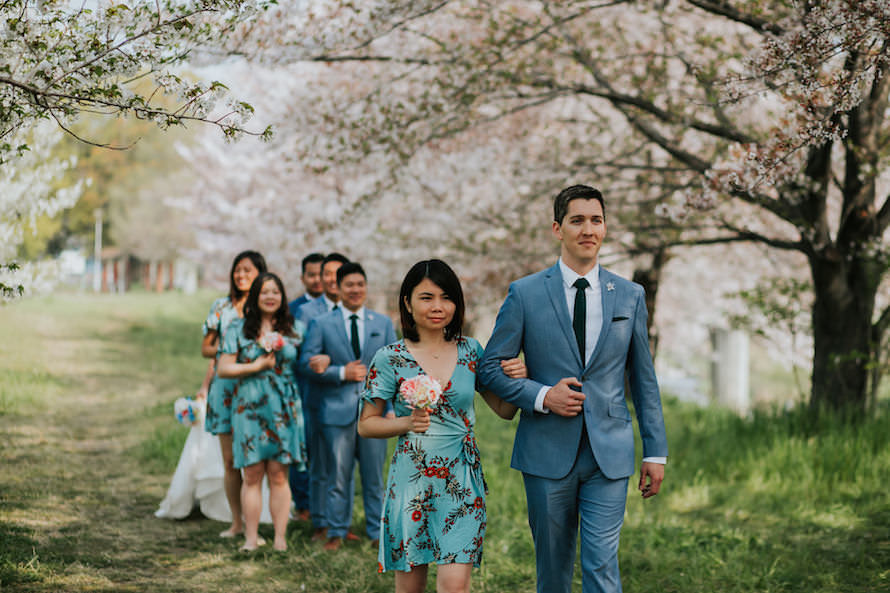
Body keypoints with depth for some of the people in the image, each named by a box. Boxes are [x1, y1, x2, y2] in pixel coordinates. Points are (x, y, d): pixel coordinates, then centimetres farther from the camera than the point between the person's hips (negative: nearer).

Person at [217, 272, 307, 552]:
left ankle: (280, 537, 5)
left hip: (284, 410, 1)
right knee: (252, 476, 1)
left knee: (279, 476, 1)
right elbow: (224, 368, 0)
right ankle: (250, 538, 6)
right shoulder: (239, 329, 4)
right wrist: (257, 366, -9)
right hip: (250, 408, -1)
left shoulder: (294, 328, 9)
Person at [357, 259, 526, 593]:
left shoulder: (470, 351, 5)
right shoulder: (390, 359, -3)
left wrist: (517, 380, -8)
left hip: (462, 482, 1)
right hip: (411, 480, -1)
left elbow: (504, 411, 12)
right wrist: (407, 423, -14)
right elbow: (366, 424, 3)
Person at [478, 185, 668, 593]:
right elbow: (491, 367, 3)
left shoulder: (630, 296, 7)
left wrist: (655, 452, 7)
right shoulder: (525, 294, 0)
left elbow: (644, 378, 10)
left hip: (608, 454, 1)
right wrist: (542, 396, -13)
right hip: (547, 452, 0)